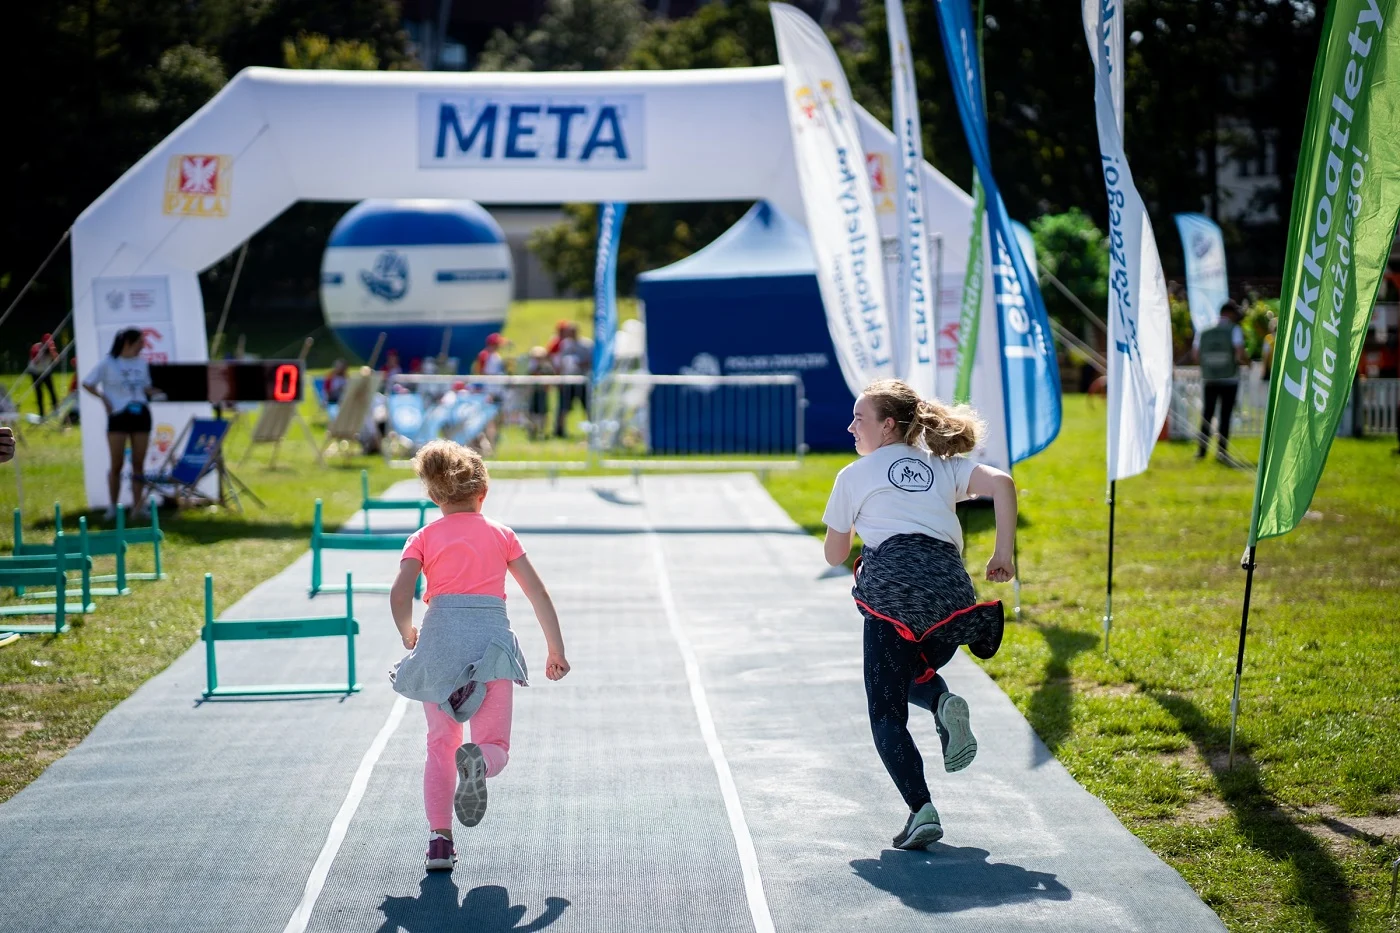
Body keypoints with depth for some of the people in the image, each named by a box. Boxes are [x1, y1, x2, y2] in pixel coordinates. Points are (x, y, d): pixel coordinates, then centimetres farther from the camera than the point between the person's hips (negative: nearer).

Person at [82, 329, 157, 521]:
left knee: (138, 463, 3)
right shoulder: (108, 363, -4)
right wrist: (104, 398, -11)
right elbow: (87, 384, 0)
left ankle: (138, 506, 7)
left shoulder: (141, 363, 9)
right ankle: (112, 506, 10)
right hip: (118, 416, -4)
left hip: (140, 415, 4)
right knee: (117, 464, -1)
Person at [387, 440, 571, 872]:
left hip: (440, 638, 0)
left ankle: (440, 839, 3)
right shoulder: (501, 535, 16)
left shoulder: (424, 537, 12)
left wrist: (409, 636, 14)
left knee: (440, 745, 15)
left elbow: (399, 594, -3)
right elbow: (538, 595, 12)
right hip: (492, 638, 0)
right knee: (496, 745, 4)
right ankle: (478, 761, -34)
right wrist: (556, 650, 18)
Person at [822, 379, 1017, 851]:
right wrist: (1003, 555, 5)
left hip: (893, 586, -4)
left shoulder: (854, 475, 16)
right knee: (911, 674, 30)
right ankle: (944, 703, -4)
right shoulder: (943, 465, 23)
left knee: (887, 715, 3)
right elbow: (1002, 483, 4)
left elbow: (834, 555, 21)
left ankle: (922, 810, -16)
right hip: (953, 588, 4)